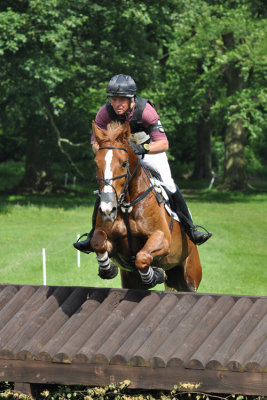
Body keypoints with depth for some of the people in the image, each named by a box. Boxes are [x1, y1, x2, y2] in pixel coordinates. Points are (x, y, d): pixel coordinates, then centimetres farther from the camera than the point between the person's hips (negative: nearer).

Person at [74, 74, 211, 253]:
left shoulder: (145, 110, -33)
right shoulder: (106, 113, -26)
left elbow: (163, 144, -37)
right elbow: (95, 143, -20)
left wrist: (142, 149, -54)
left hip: (151, 149, -2)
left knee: (169, 185, -15)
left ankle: (191, 229, -1)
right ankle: (94, 235, 6)